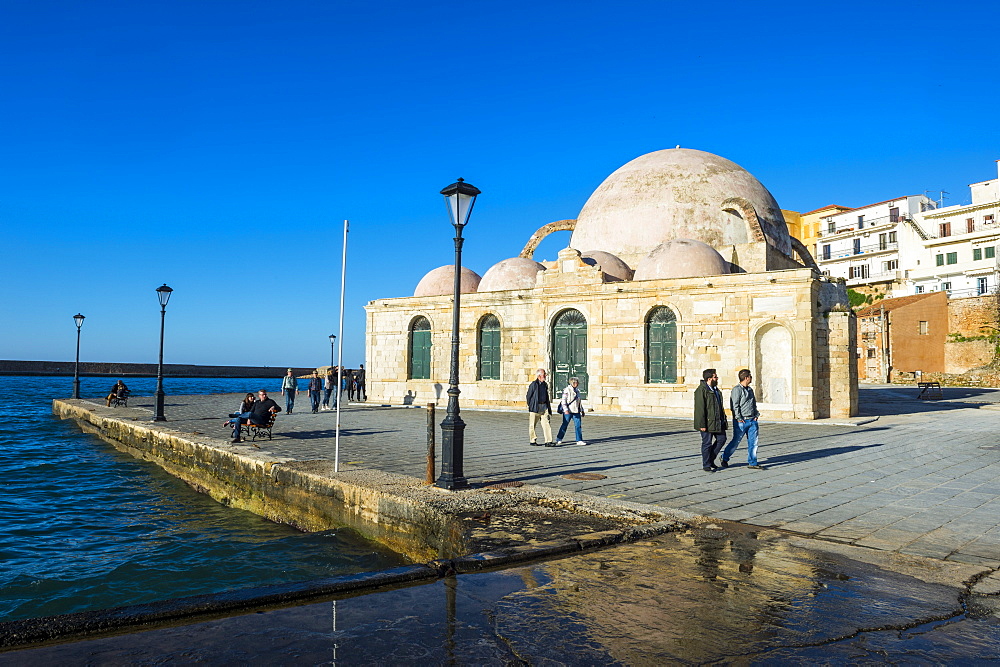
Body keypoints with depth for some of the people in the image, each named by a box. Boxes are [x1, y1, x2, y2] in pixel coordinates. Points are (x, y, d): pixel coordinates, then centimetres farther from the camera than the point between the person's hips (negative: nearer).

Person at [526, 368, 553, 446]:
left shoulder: (545, 385, 12)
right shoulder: (533, 384, -8)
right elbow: (528, 396, -4)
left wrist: (548, 407, 15)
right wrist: (530, 406, -3)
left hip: (544, 407, 5)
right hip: (535, 408, -5)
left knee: (546, 424, -3)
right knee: (532, 425, 5)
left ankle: (548, 441, -4)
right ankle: (532, 441, 17)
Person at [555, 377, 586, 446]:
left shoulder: (577, 390, 14)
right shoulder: (567, 390, -7)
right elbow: (563, 400, -12)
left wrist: (582, 410, 20)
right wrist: (565, 409, -21)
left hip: (576, 411, 6)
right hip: (568, 411, -6)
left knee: (578, 425, -2)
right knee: (564, 425, 3)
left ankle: (579, 440, 1)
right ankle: (558, 439, 16)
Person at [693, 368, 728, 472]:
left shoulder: (716, 390, 14)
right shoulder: (701, 390, -15)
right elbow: (700, 409, -18)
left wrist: (724, 419, 19)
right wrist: (702, 424, -21)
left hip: (718, 422, 9)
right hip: (707, 422, -8)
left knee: (721, 439, 9)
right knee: (707, 443, 1)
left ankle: (710, 460, 24)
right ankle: (706, 465, 13)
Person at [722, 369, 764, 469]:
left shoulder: (750, 389, 15)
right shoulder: (737, 390, -11)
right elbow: (734, 405, -14)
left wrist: (756, 415, 10)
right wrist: (739, 418, -15)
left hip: (752, 420, 7)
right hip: (741, 421, -7)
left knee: (753, 442, 4)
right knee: (736, 441, 2)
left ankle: (752, 463, 12)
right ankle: (724, 458, 19)